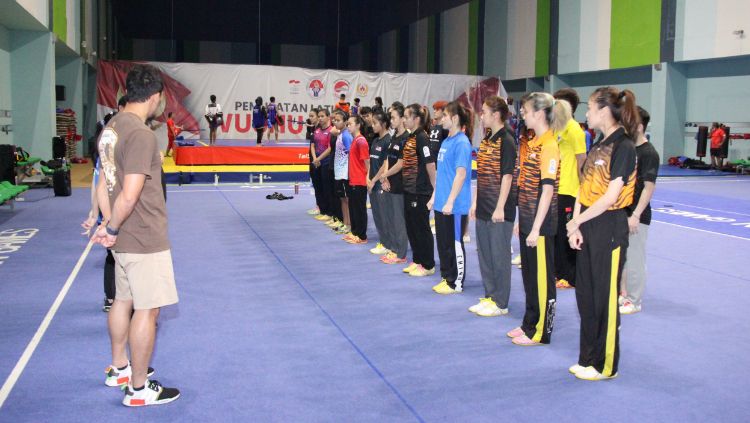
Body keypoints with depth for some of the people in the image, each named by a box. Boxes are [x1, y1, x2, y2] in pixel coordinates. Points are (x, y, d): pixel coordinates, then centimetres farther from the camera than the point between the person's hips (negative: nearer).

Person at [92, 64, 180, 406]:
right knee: (147, 310, 1)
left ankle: (119, 368, 37)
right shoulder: (142, 134, -22)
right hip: (145, 239, -9)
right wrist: (113, 228, -11)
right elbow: (129, 196, -26)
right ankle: (139, 388, 12)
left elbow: (103, 184, 10)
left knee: (124, 301, 21)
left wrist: (109, 224, 6)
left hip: (124, 237, 9)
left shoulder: (111, 127, 6)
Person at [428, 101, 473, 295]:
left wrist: (450, 201, -21)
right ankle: (447, 278, 26)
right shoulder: (446, 141, 11)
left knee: (455, 244, 2)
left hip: (455, 205, -8)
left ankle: (456, 283, 13)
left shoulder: (461, 142, -15)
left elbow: (461, 174, -19)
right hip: (441, 203, 8)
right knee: (443, 243, 14)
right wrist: (434, 196, 16)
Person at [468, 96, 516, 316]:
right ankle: (489, 296, 24)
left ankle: (500, 302, 9)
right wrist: (475, 202, 15)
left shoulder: (506, 141, -11)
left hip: (499, 210, -8)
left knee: (499, 255, 0)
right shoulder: (485, 141, 13)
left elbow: (507, 176, -15)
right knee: (484, 254, 13)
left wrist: (500, 208, -18)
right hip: (483, 208, 8)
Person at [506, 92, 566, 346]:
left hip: (540, 223, -9)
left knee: (541, 277, 2)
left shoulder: (548, 146, -16)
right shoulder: (532, 143, 11)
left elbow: (547, 190, -20)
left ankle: (541, 332, 13)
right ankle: (530, 324, 29)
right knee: (529, 275, 17)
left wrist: (536, 228, -22)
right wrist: (522, 220, 16)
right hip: (527, 219, 9)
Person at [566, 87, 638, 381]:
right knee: (585, 295, 13)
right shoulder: (598, 145, 13)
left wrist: (577, 222, -12)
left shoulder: (624, 147, -13)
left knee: (605, 297, 2)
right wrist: (576, 226, -2)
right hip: (588, 229, 8)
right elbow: (583, 190, 9)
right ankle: (588, 358, 26)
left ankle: (605, 365, 15)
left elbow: (610, 197, -19)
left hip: (610, 229, -8)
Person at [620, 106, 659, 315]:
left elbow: (649, 187, -17)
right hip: (621, 212, 8)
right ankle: (623, 293, 30)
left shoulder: (648, 153, -14)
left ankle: (633, 301, 12)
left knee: (634, 259, 1)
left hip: (636, 216, -8)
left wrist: (636, 215, -20)